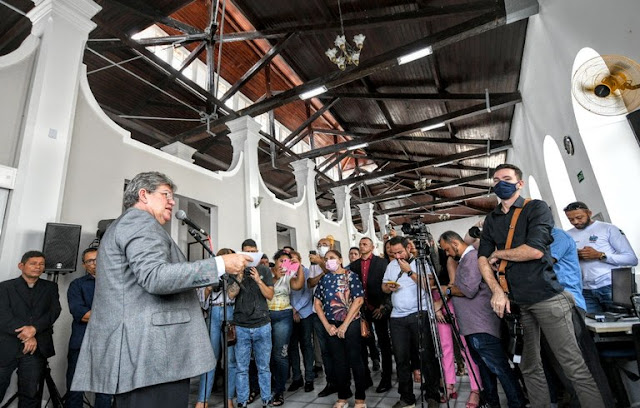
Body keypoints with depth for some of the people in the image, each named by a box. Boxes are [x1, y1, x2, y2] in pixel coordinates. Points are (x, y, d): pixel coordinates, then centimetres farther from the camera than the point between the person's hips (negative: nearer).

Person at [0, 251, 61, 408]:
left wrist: (34, 328, -16)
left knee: (31, 394, 4)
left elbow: (54, 311, 0)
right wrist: (26, 336, -13)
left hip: (37, 348, 1)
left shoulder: (51, 287, 11)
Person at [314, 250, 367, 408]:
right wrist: (327, 325, -2)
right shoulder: (324, 279, 7)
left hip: (351, 323, -4)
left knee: (354, 359, 4)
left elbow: (358, 300, -12)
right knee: (338, 361, 12)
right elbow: (317, 303, 7)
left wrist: (345, 325, -14)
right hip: (332, 325, 4)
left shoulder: (351, 276, -5)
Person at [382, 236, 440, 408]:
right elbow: (383, 286, 17)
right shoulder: (391, 265, 13)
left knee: (426, 355, 2)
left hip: (419, 315, -4)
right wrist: (388, 287, -4)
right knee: (401, 359, 8)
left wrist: (409, 271, -16)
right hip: (397, 317, 5)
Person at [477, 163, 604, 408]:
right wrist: (496, 291, -7)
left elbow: (535, 250, -17)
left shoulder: (536, 208, -3)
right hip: (515, 302, 5)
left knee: (574, 368, -1)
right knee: (529, 368, 13)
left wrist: (498, 253, -4)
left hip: (546, 298, -5)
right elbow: (482, 258, 6)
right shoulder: (491, 220, 12)